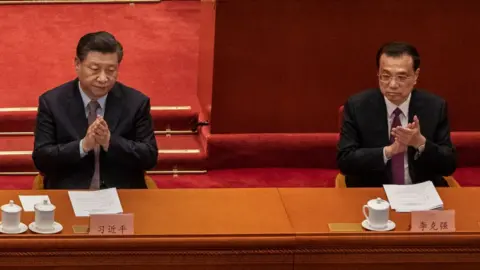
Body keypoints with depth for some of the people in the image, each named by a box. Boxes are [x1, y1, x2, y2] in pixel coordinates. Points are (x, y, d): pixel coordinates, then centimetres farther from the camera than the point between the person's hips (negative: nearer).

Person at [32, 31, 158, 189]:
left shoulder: (136, 102, 3)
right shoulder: (51, 102, 2)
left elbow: (150, 157, 0)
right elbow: (41, 158, -3)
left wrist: (110, 142, -14)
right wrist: (83, 145, -17)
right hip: (68, 195, -1)